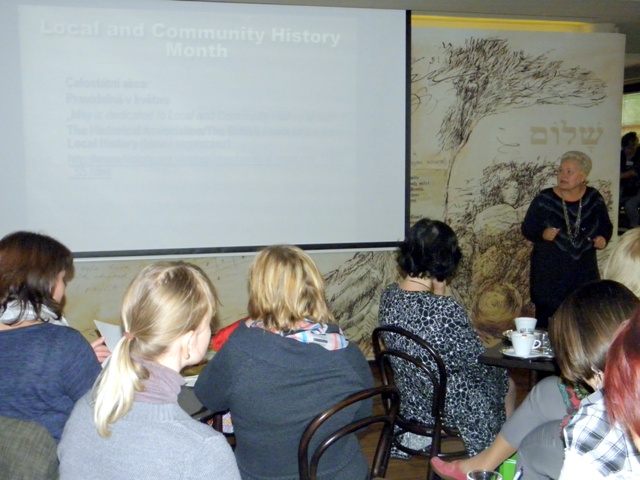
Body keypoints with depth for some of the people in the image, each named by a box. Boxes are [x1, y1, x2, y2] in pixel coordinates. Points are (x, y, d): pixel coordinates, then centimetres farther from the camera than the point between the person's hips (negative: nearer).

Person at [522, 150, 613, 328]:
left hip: (584, 271, 3)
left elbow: (606, 225, 16)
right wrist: (542, 234, -19)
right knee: (546, 317, -2)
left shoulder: (594, 198, 2)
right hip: (549, 272, -2)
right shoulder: (544, 199, -7)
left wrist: (603, 238, -4)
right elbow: (527, 228, 0)